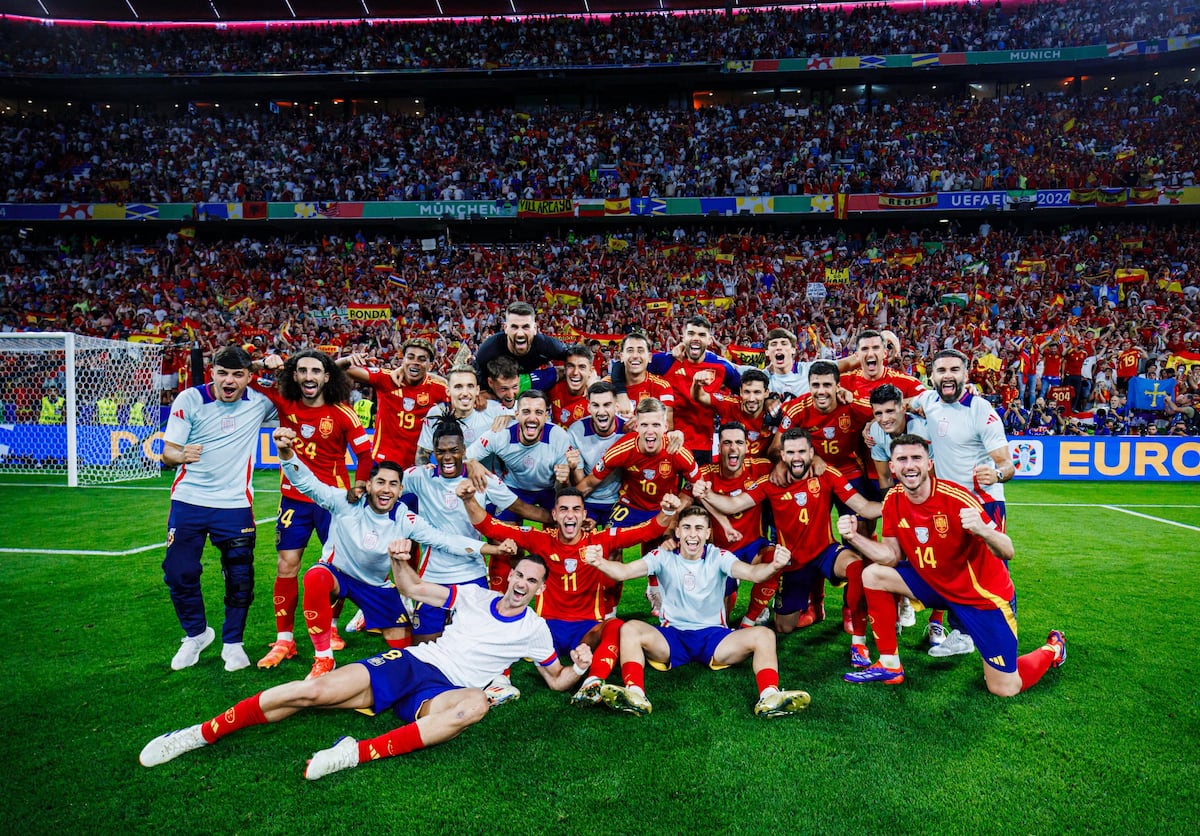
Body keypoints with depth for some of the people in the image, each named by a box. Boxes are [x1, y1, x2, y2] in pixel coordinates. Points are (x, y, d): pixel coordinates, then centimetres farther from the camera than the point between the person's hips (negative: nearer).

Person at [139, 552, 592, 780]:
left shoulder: (535, 629, 10)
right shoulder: (474, 595, 13)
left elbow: (557, 681, 14)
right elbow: (414, 589, 16)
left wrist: (578, 667, -9)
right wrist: (400, 561, -5)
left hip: (443, 689, -2)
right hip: (411, 662, 2)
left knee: (475, 704, -40)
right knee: (316, 691, -19)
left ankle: (361, 753, -45)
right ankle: (200, 733, -7)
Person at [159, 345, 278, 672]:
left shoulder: (258, 402, -2)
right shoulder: (189, 399, -5)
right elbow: (167, 451, -3)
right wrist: (180, 455, -29)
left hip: (235, 504, 0)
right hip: (189, 500, 0)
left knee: (240, 577, 0)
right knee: (179, 572, 1)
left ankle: (232, 642, 21)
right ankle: (196, 633, 26)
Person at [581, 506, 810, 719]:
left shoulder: (718, 557, -4)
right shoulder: (664, 557, -4)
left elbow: (752, 573, -22)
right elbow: (623, 572, -18)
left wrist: (773, 566, -46)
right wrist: (599, 562, -40)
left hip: (714, 636, 0)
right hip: (671, 638, 0)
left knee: (763, 635, -23)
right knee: (630, 628, -27)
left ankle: (769, 696, -35)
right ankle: (635, 694, -41)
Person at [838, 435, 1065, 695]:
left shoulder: (956, 498, -27)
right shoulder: (894, 500, -10)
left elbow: (1007, 553, -26)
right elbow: (892, 556, -5)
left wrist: (982, 530, -47)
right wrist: (854, 537, -19)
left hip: (982, 594, -5)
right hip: (934, 584, 6)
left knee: (1004, 689, -3)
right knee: (873, 575, -7)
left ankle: (1052, 649, 30)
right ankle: (890, 666, 4)